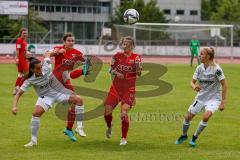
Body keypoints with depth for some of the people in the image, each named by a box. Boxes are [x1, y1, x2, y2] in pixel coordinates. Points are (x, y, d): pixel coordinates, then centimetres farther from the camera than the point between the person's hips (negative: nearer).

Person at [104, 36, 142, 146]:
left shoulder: (136, 57, -4)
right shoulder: (117, 56, 2)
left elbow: (139, 74, -12)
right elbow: (111, 70, 10)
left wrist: (138, 66, -31)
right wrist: (115, 72, -12)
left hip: (129, 90, -3)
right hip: (116, 87, 3)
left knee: (124, 114, -16)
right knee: (107, 112, -3)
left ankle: (124, 138, 0)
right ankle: (109, 127, 32)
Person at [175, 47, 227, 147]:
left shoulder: (216, 69, -19)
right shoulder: (199, 68, -3)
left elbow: (224, 85, -15)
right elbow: (192, 82, 3)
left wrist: (223, 102, -16)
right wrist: (194, 86, -23)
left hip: (213, 98, -5)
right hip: (201, 97, 5)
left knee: (206, 116, -27)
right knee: (188, 117, 3)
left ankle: (195, 137, -6)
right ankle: (184, 135, 32)